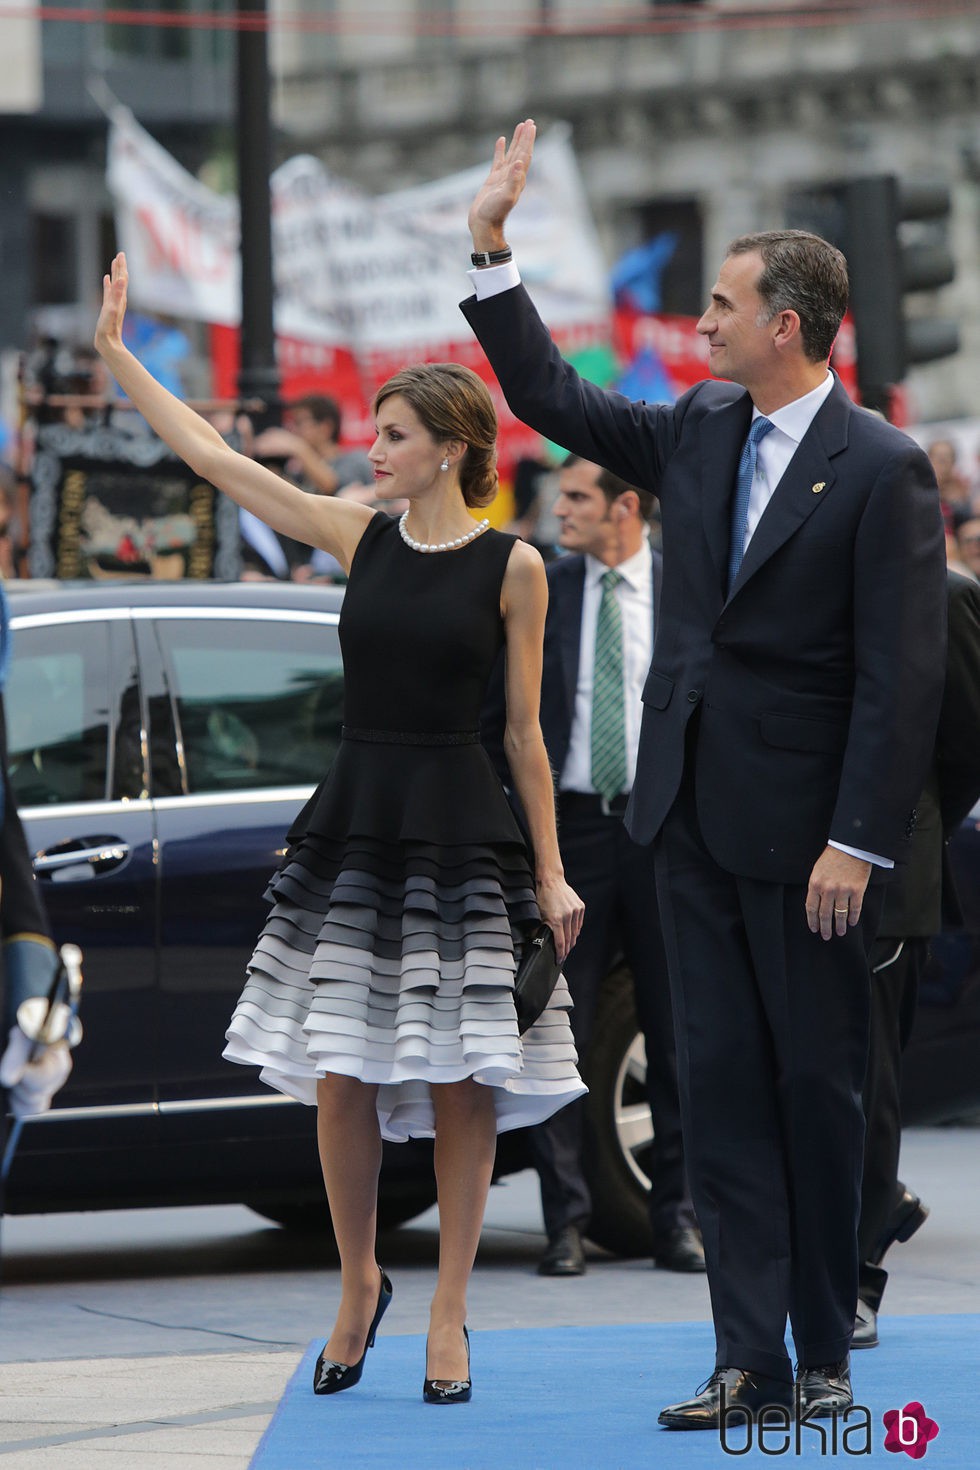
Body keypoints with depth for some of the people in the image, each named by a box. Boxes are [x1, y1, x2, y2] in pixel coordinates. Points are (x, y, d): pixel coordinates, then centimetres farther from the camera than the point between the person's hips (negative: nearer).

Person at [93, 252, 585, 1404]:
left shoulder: (511, 566, -2)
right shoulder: (356, 535, 6)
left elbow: (525, 732, 1)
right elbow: (210, 456, 8)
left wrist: (552, 875, -1)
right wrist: (116, 355, 7)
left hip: (460, 834, -3)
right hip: (352, 826, 3)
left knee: (458, 1081, -1)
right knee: (340, 1073, 1)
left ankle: (448, 1312, 9)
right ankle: (358, 1284, 21)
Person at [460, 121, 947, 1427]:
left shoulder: (881, 471, -11)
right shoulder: (698, 433, 9)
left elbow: (903, 673, -14)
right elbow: (552, 399, 21)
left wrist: (859, 841, -18)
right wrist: (492, 249, 13)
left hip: (805, 829, -6)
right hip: (695, 815, 6)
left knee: (818, 1091, 4)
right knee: (720, 1085, 4)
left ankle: (824, 1355, 13)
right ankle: (750, 1356, 5)